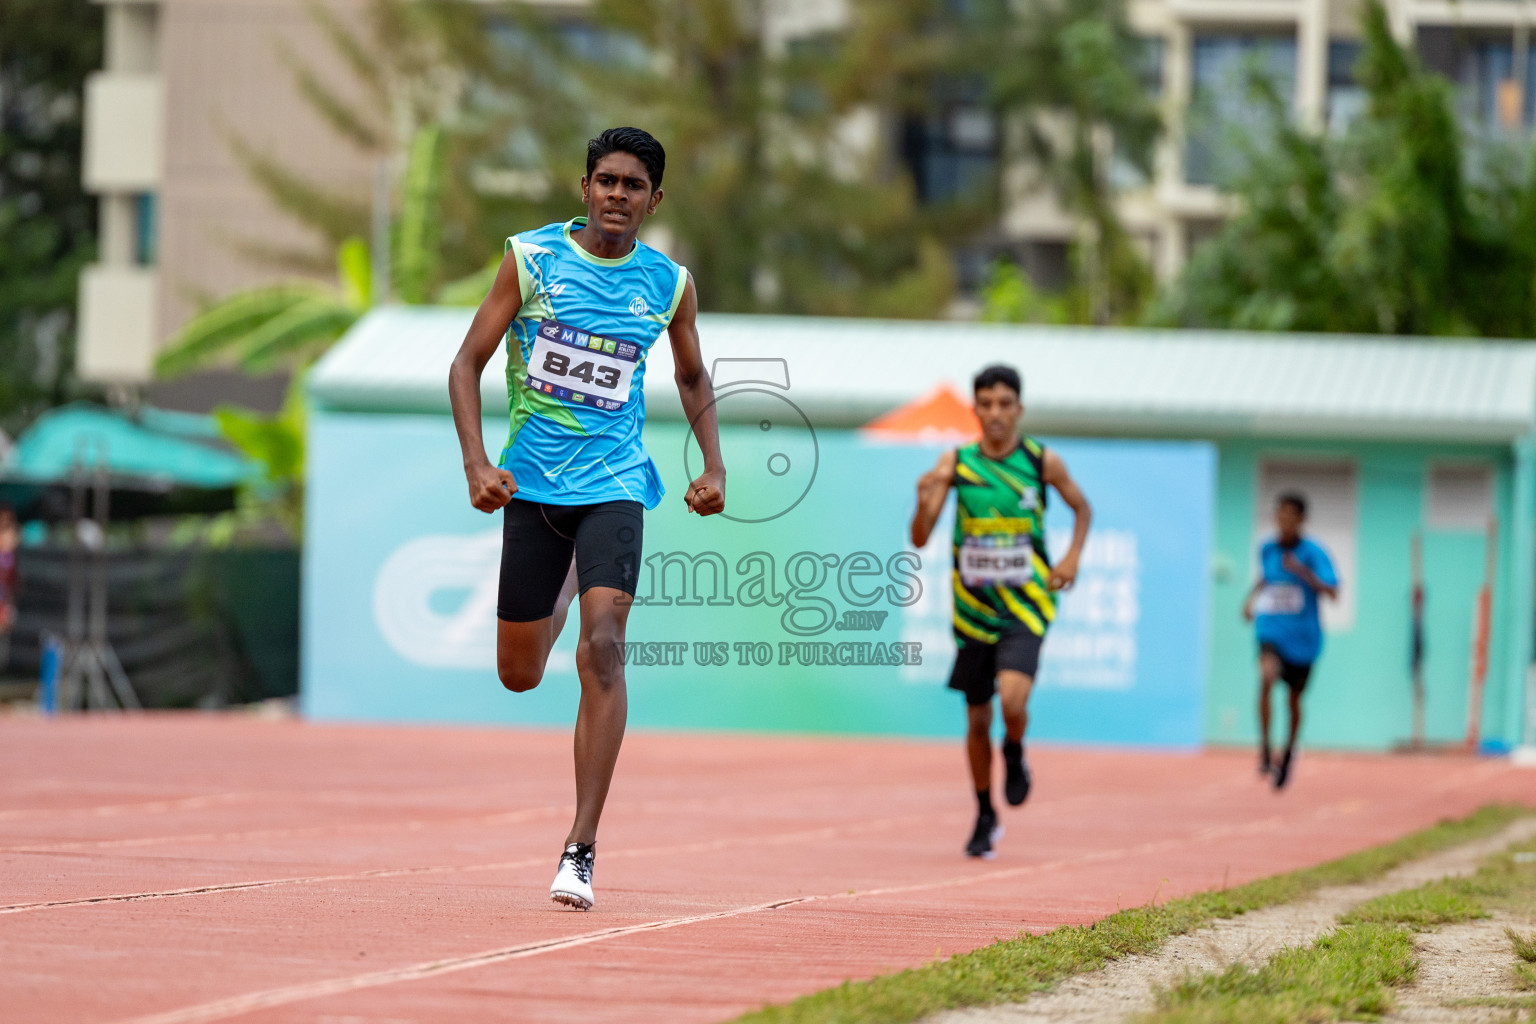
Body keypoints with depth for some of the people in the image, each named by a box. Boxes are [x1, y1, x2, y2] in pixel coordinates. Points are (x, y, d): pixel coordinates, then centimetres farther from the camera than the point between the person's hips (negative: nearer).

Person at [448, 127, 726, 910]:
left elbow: (693, 377, 20)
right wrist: (476, 463, -15)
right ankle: (564, 584, 49)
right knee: (520, 676, 8)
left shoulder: (669, 283, 1)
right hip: (531, 483, 1)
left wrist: (714, 467, 6)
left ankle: (581, 848, -20)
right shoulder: (532, 258, -4)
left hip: (613, 482, -1)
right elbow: (467, 364, -2)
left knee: (602, 648, -21)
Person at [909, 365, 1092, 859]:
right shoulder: (956, 462, -4)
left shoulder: (1042, 462, -5)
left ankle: (1015, 754, 11)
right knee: (978, 718, 10)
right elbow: (919, 540, -6)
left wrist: (1072, 558, -1)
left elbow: (1082, 508, 14)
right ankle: (985, 818, 29)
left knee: (1012, 699, -24)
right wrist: (925, 502, -26)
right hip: (974, 608, 2)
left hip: (1025, 603, -2)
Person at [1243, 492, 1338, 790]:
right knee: (1267, 676, -29)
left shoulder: (1313, 552, -9)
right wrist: (1252, 597, 7)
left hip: (1303, 636, -1)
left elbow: (1332, 592, -19)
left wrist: (1304, 573, -32)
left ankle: (1288, 753, 39)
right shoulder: (1267, 549, 3)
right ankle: (1264, 752, -25)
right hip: (1271, 629, 1)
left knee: (1294, 697, 11)